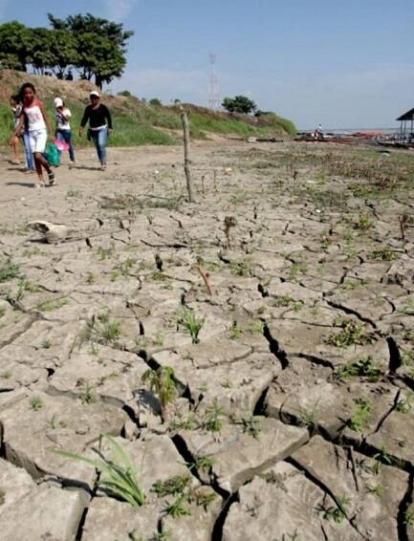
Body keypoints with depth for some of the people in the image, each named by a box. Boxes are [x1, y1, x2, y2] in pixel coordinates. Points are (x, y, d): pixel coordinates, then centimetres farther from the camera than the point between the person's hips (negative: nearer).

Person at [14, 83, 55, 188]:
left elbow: (45, 118, -6)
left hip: (41, 132, -5)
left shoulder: (39, 103, -4)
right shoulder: (24, 105, 7)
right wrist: (16, 132, -4)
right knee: (35, 157, 3)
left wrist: (50, 132, -13)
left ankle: (50, 172, 7)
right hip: (31, 132, 5)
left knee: (38, 156, -17)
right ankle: (41, 180, 9)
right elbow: (21, 120, 7)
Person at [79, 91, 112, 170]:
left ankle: (104, 163, -15)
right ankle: (102, 164, 16)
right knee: (97, 147, 8)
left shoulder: (103, 107, -4)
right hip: (92, 130, 5)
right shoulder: (88, 108, 6)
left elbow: (108, 117, 0)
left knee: (101, 145, -19)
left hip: (102, 129, -5)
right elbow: (85, 118, 7)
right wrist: (81, 128, -4)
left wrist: (110, 128, -6)